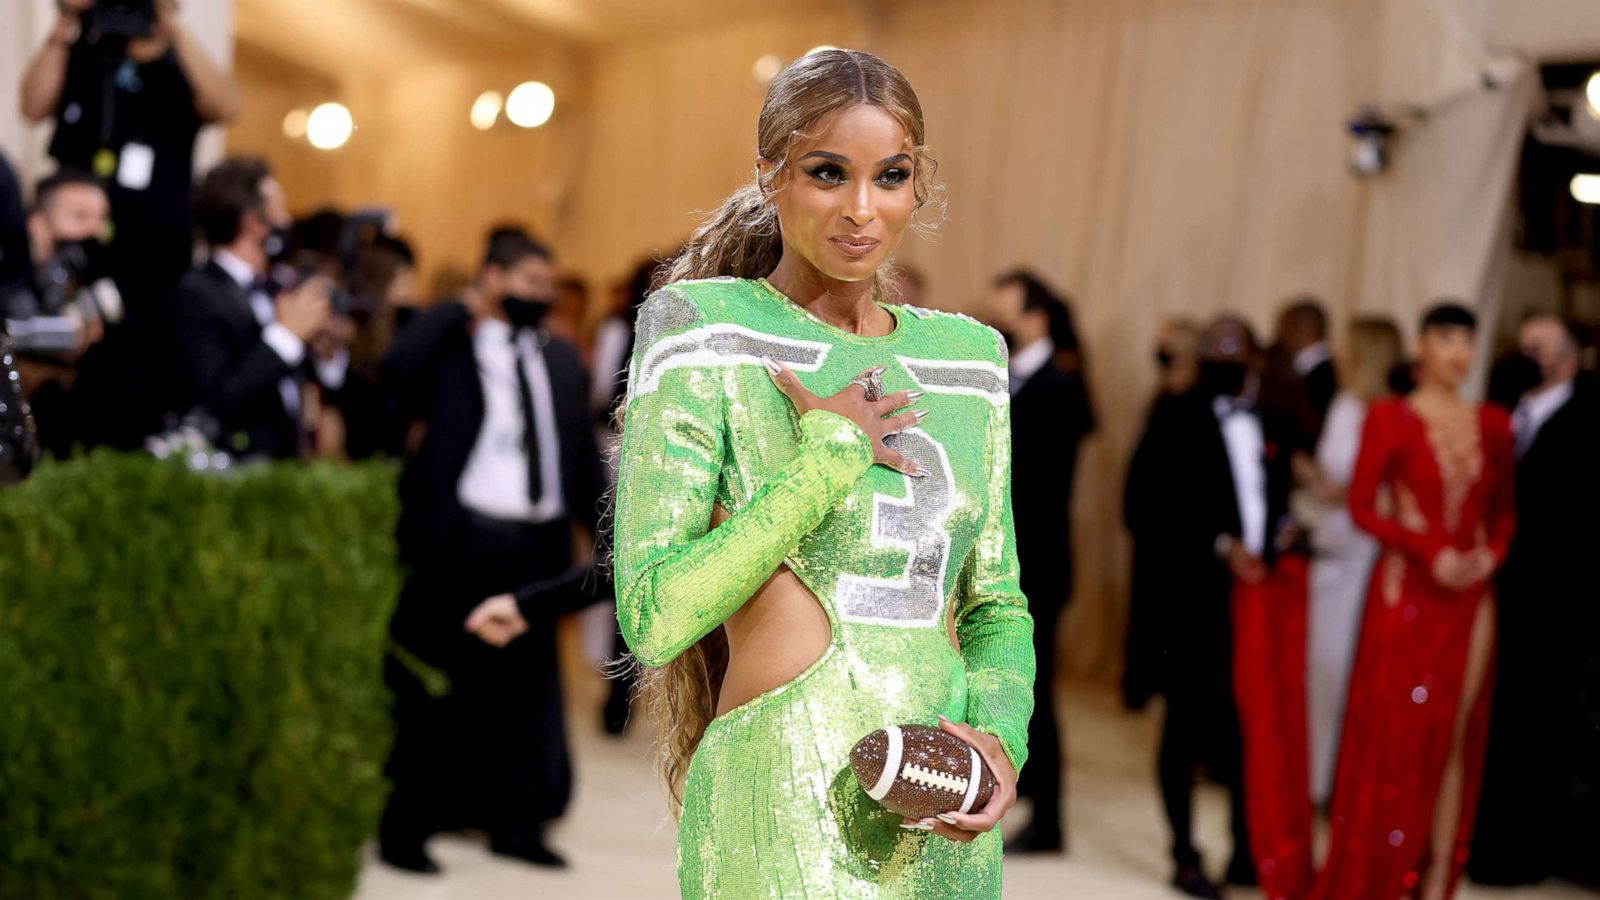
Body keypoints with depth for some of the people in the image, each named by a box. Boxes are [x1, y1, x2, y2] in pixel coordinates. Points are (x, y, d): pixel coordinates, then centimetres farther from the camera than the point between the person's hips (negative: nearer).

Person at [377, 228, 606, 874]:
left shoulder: (561, 358, 16)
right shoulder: (451, 344, -2)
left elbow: (582, 453, 15)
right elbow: (397, 370, -24)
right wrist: (463, 307, -15)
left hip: (538, 543, 5)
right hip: (461, 539, -5)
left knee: (527, 683, 10)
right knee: (432, 685, 3)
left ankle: (515, 822, 22)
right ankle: (406, 826, 12)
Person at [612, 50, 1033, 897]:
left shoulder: (970, 352, 11)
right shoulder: (702, 326, -4)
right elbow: (653, 618, -11)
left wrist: (1001, 732, -3)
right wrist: (826, 457, -11)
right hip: (785, 808, -5)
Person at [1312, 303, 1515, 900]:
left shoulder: (1493, 424, 9)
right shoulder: (1390, 419, -3)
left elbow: (1504, 509, 14)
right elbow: (1361, 507, -6)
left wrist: (1492, 551, -7)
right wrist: (1430, 550, -16)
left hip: (1470, 597, 4)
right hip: (1406, 593, -4)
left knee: (1456, 739, 5)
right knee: (1391, 735, -2)